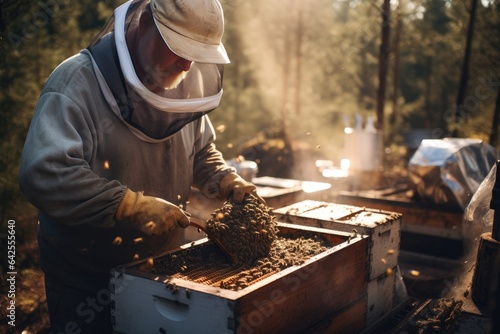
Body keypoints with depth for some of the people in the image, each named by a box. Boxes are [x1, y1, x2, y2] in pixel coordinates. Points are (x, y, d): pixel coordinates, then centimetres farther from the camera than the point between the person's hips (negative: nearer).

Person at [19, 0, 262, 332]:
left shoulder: (187, 83, -2)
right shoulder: (77, 81, -21)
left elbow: (201, 151, 12)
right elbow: (43, 174, -32)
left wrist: (229, 184, -7)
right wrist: (133, 207, -32)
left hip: (163, 266, 6)